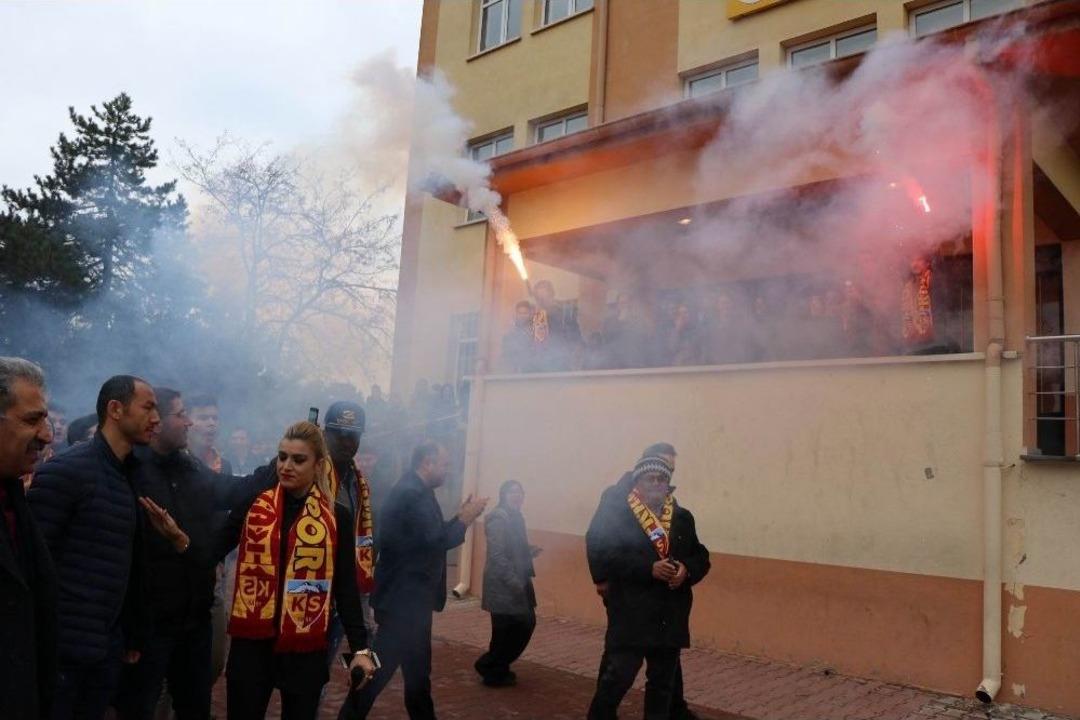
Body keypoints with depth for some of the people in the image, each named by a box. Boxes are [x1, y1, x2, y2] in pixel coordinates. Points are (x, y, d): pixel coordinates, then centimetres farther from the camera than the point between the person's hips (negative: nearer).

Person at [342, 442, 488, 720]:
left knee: (416, 666, 18)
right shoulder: (412, 493, -21)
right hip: (404, 597, -11)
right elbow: (436, 540, -27)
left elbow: (429, 535, 17)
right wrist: (465, 518, -13)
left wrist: (461, 517, 8)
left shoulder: (413, 490, 12)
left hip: (408, 595, 11)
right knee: (381, 665, -2)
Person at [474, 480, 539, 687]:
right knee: (505, 630, -2)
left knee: (527, 623, 12)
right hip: (503, 585, -10)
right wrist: (513, 581, -24)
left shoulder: (516, 517, 14)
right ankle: (492, 671, 17)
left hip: (517, 583, 10)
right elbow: (497, 555, -22)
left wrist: (529, 551, 6)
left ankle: (498, 668, 26)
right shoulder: (498, 519, -16)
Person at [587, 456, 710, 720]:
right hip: (630, 615, -5)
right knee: (618, 677, -5)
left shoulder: (683, 518, 12)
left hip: (670, 617, 5)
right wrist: (650, 568, -23)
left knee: (663, 682, 14)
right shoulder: (619, 515, -5)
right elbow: (606, 558, -15)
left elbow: (701, 557, 13)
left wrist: (687, 569, -10)